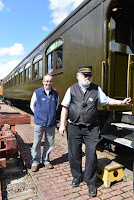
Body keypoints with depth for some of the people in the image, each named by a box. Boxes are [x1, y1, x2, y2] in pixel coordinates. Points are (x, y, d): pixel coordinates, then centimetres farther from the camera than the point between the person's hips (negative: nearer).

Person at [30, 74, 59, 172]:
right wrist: (39, 115, 7)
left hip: (51, 123, 3)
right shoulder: (37, 93, -3)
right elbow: (32, 105, 10)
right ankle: (35, 162, 22)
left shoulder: (55, 94, 4)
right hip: (39, 123, -2)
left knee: (50, 143, 11)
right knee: (36, 143, 4)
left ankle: (46, 160, 30)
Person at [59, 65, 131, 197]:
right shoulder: (72, 89, 1)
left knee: (91, 154, 0)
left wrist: (121, 102, 4)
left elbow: (106, 100, 15)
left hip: (91, 128, 0)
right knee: (74, 154, 11)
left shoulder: (96, 89, 5)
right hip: (74, 127, 0)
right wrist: (62, 125, -1)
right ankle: (76, 176, 37)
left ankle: (90, 182, 21)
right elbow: (65, 107, 2)